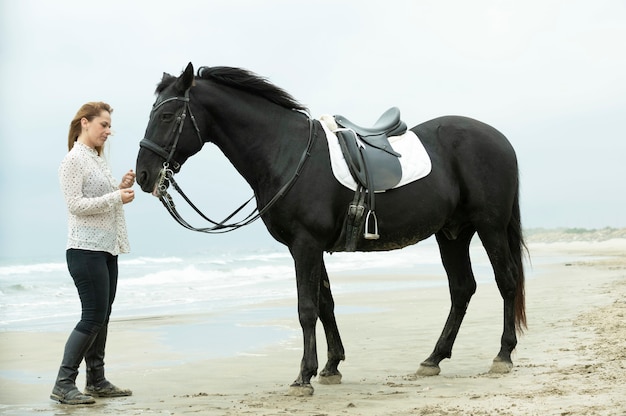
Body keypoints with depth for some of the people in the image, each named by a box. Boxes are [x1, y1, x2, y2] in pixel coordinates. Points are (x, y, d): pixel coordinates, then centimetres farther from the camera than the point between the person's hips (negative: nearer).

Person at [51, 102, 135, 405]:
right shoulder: (74, 160, -9)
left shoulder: (97, 160, 17)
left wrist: (122, 188, 6)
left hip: (107, 248, 9)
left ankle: (97, 382, 17)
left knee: (101, 317, 10)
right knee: (93, 317, -11)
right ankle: (63, 385, -7)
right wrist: (116, 198, -17)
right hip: (86, 249, -9)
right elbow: (76, 204, -17)